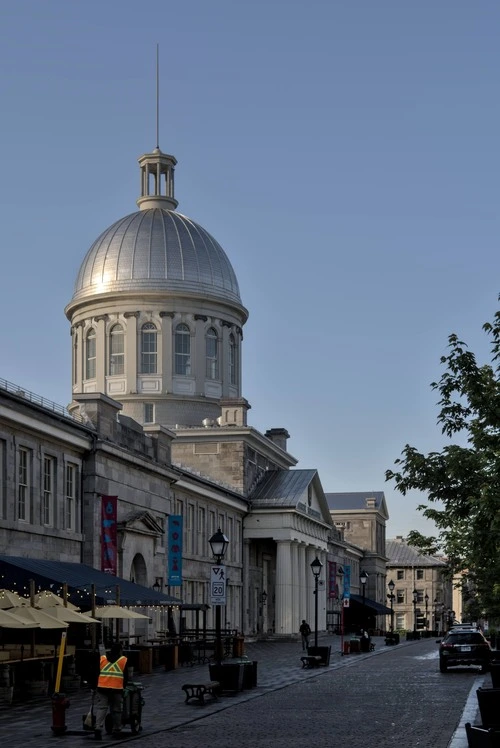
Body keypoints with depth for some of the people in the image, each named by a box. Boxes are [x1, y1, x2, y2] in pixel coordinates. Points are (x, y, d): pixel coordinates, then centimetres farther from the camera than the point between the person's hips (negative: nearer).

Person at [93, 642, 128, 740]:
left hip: (102, 688, 1)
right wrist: (123, 687, 24)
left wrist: (95, 686, 22)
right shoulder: (124, 660, 6)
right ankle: (116, 731, 18)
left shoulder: (102, 658, 10)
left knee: (101, 708, 0)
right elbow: (125, 676, 9)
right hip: (117, 689, -1)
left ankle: (98, 729, -18)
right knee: (116, 710, 11)